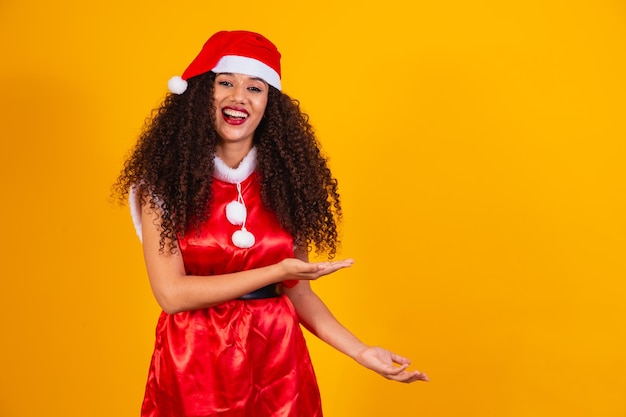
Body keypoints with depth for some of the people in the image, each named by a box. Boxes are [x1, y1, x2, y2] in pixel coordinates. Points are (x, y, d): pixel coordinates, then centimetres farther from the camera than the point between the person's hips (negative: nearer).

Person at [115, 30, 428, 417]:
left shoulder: (284, 180, -1)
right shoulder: (164, 179, -8)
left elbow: (298, 291, 3)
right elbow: (171, 293, -15)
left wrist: (362, 351, -6)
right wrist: (275, 271, -18)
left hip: (276, 356, 2)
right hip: (192, 359, -2)